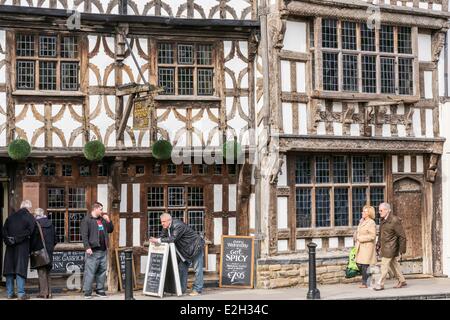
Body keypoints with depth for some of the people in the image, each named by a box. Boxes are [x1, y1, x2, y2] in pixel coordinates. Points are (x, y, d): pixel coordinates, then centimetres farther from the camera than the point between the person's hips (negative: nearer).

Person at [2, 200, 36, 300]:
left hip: (10, 247, 4)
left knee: (9, 269, 8)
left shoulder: (11, 217, 11)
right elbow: (29, 231, -15)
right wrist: (17, 239, -11)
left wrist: (7, 240, -3)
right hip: (22, 247, -4)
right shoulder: (30, 218, -2)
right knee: (21, 269, -4)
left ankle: (10, 293, 12)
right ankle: (21, 293, -7)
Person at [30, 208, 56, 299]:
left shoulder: (36, 224, -10)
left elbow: (33, 239, -10)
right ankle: (49, 292, 12)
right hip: (49, 251, 5)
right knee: (47, 272, 13)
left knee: (41, 272, 0)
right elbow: (55, 239, 10)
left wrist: (31, 250, -1)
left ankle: (43, 292, -2)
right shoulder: (50, 224, 7)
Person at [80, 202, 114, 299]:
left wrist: (108, 221, 7)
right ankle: (87, 291, -2)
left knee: (102, 271, 8)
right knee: (90, 271, -7)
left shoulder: (102, 219, 19)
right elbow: (84, 235, -11)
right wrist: (87, 247, -20)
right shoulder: (86, 220, -3)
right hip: (93, 251, -7)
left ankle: (100, 290, 16)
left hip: (103, 250, 7)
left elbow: (110, 230, 23)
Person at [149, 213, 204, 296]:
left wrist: (158, 240, -37)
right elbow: (162, 237, -1)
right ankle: (182, 289, 16)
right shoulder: (166, 227, -3)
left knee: (197, 269, -6)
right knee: (182, 268, 10)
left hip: (195, 247, -9)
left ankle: (197, 290, -2)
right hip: (185, 249, 9)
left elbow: (172, 239, -40)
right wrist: (155, 240, -22)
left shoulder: (178, 225, -30)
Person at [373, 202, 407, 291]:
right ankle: (402, 281, 27)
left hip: (390, 247, -9)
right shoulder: (383, 220, 8)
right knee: (393, 264, 16)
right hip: (385, 247, 9)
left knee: (385, 265, -6)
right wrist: (378, 244, 17)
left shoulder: (395, 220, -18)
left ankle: (381, 284, 1)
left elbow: (402, 236, -14)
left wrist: (402, 249, -13)